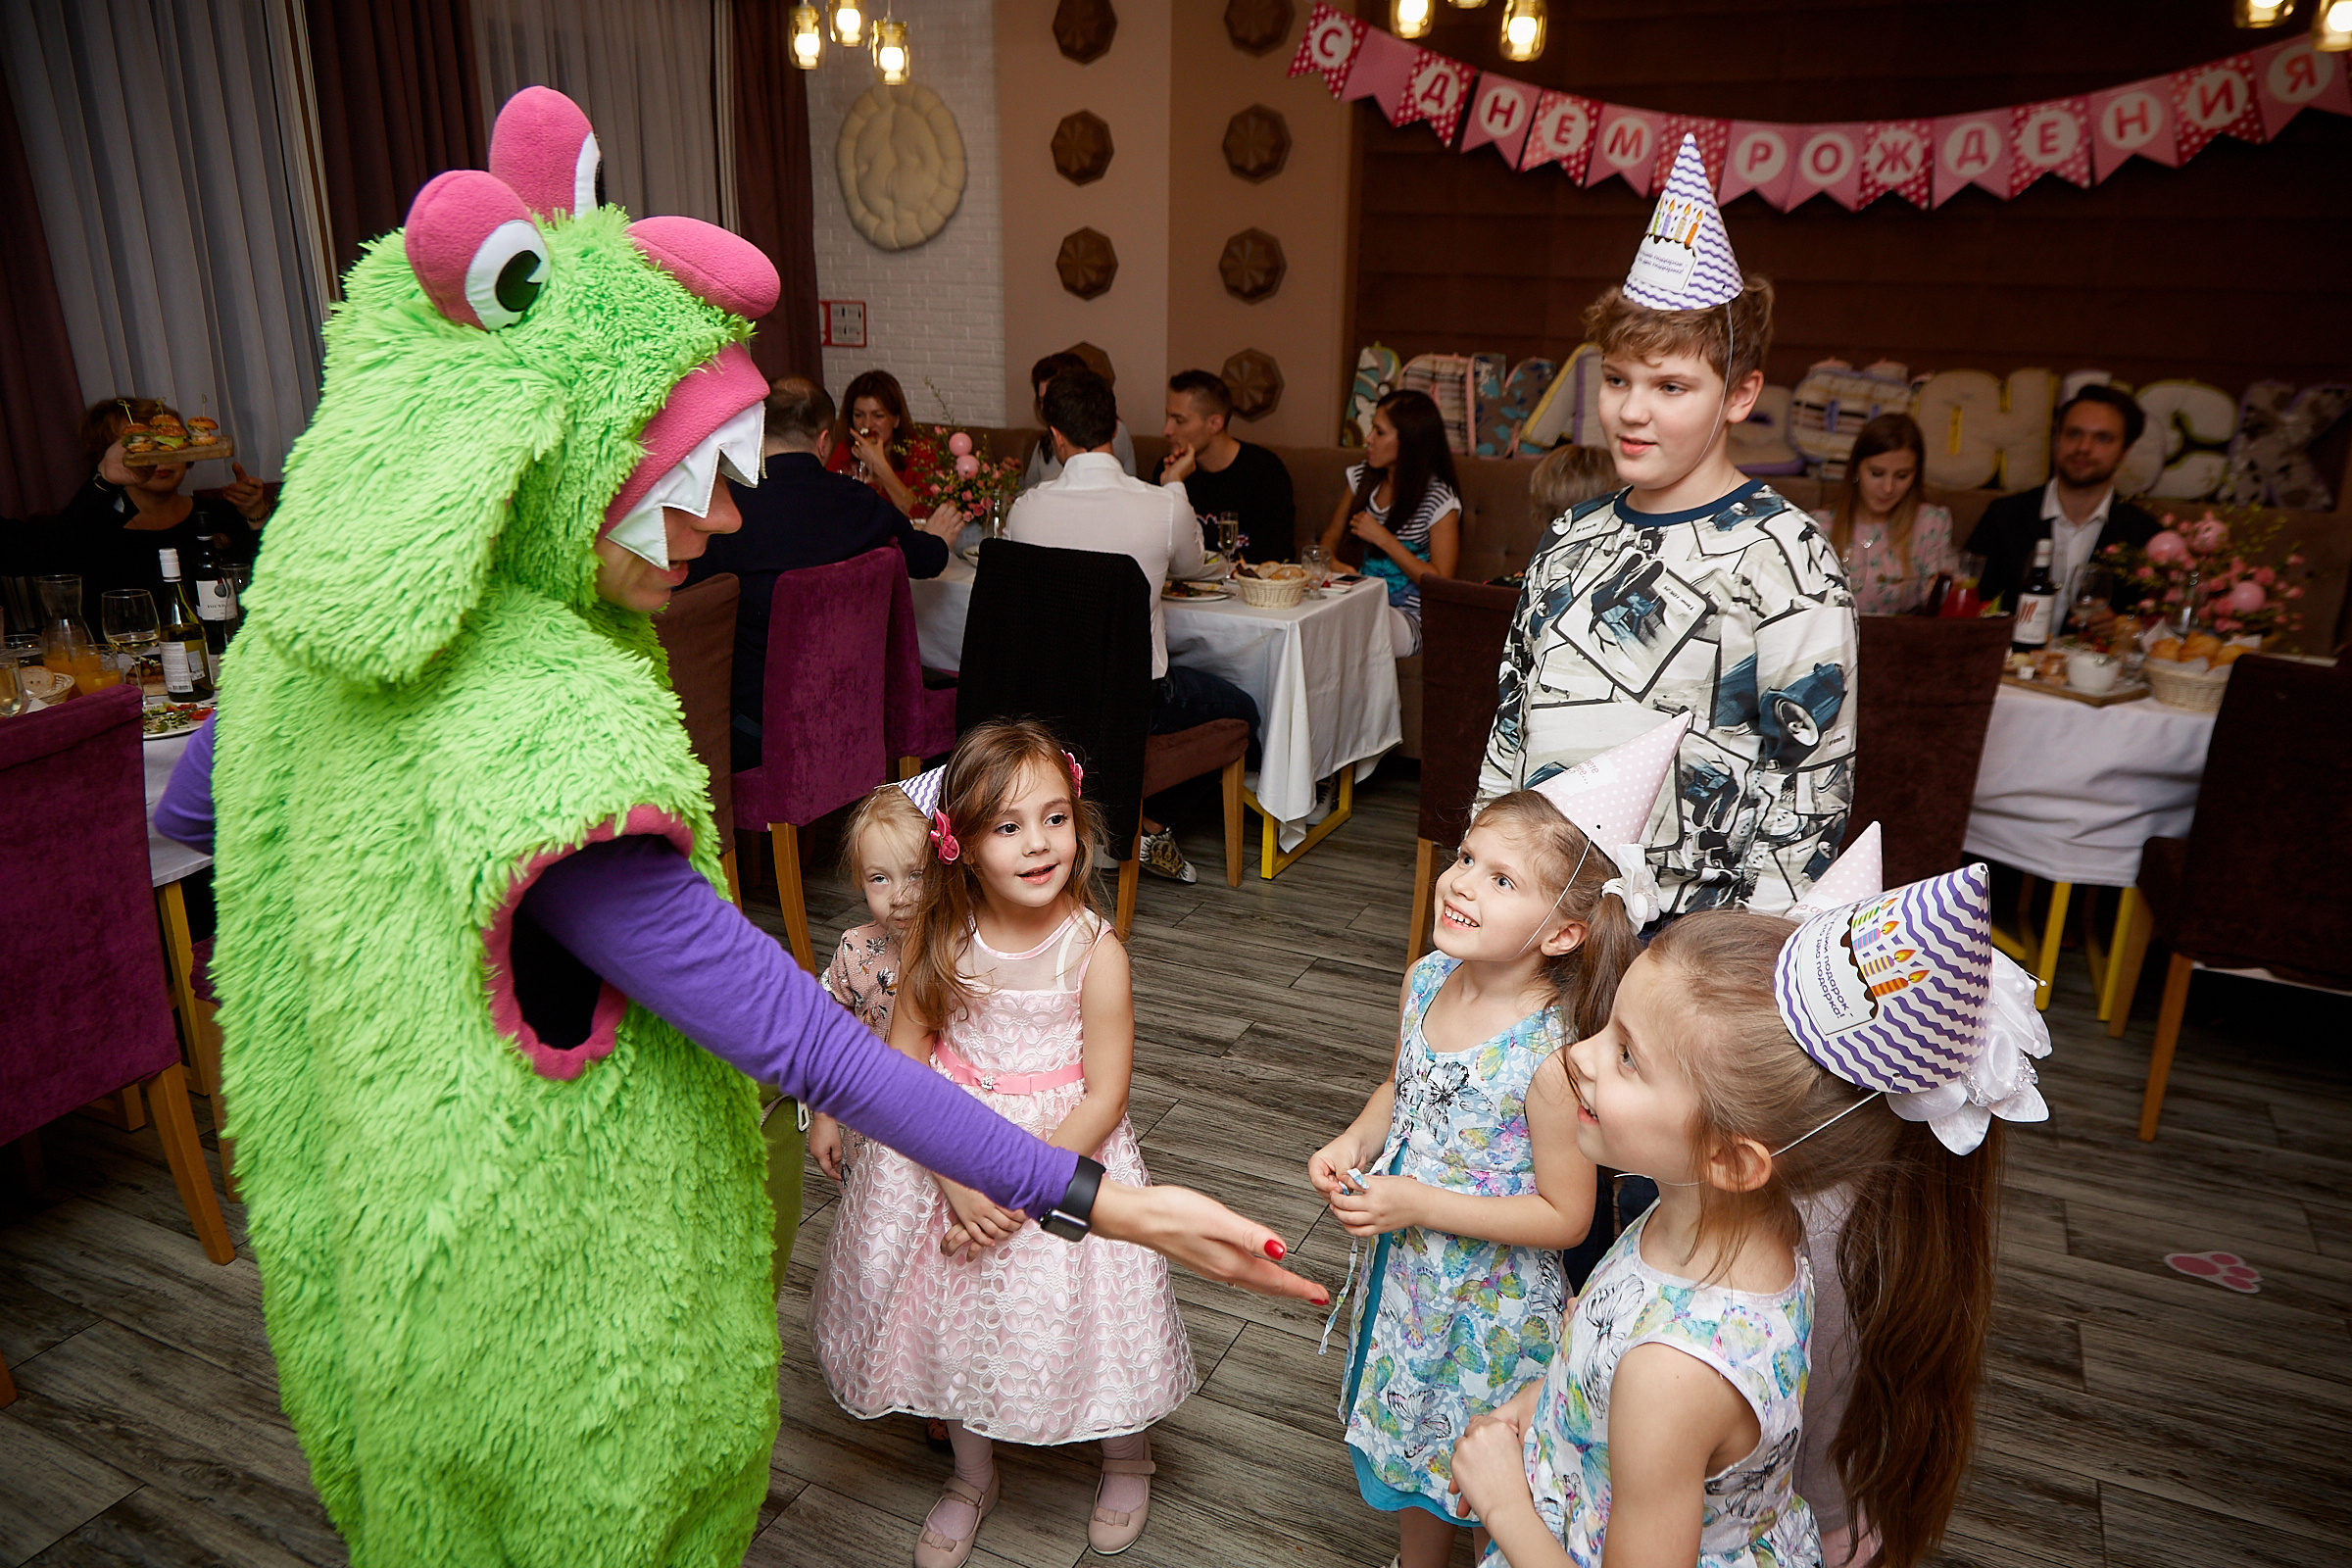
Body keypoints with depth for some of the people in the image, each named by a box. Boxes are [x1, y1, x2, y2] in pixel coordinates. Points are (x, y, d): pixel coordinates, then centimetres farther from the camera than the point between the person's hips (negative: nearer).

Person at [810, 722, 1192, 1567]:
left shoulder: (1094, 950, -21)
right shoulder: (939, 937, -13)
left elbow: (1105, 1098, -17)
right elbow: (902, 1061, -9)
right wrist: (957, 1177, -18)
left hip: (1065, 1151, -3)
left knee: (1083, 1312, 10)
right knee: (955, 1313, 18)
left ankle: (1127, 1456, 44)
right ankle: (972, 1478, 48)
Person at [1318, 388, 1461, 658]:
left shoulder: (1441, 501, -10)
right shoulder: (1363, 478, 8)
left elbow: (1439, 582, -13)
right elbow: (1332, 535, 19)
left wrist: (1384, 538, -17)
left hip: (1410, 618, -6)